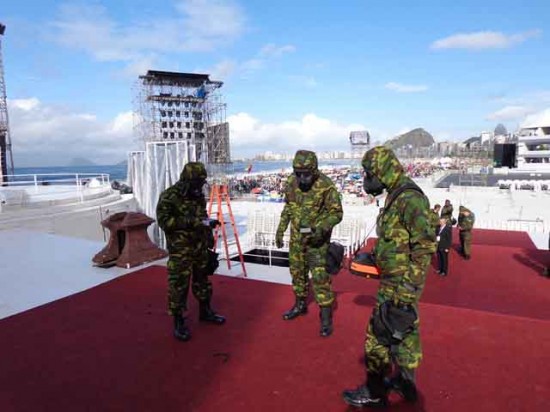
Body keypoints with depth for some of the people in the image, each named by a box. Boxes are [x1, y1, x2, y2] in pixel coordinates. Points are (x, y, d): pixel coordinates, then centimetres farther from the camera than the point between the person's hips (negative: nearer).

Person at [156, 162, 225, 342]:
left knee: (202, 280, 18)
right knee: (179, 285, 0)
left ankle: (205, 311, 36)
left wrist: (209, 224, 6)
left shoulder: (199, 195, 7)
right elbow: (164, 221, -23)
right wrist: (192, 222, -26)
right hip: (180, 251, -7)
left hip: (200, 247, 7)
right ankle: (178, 323, 14)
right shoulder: (169, 197, -15)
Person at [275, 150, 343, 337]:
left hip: (316, 237, -6)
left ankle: (326, 317, 9)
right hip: (296, 236, 6)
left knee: (320, 276, -5)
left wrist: (322, 229, -29)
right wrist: (280, 230, 8)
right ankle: (300, 305, 37)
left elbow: (337, 213, -14)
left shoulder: (326, 186, -21)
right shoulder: (292, 182, -4)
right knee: (297, 271, 17)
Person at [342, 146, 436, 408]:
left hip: (400, 282, -9)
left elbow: (425, 246, -23)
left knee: (380, 333, 1)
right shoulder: (398, 196, 9)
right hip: (398, 278, 10)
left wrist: (407, 287, -22)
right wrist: (374, 256, 17)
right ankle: (405, 382, 36)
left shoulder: (409, 198, -21)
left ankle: (374, 393, 17)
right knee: (405, 330, 20)